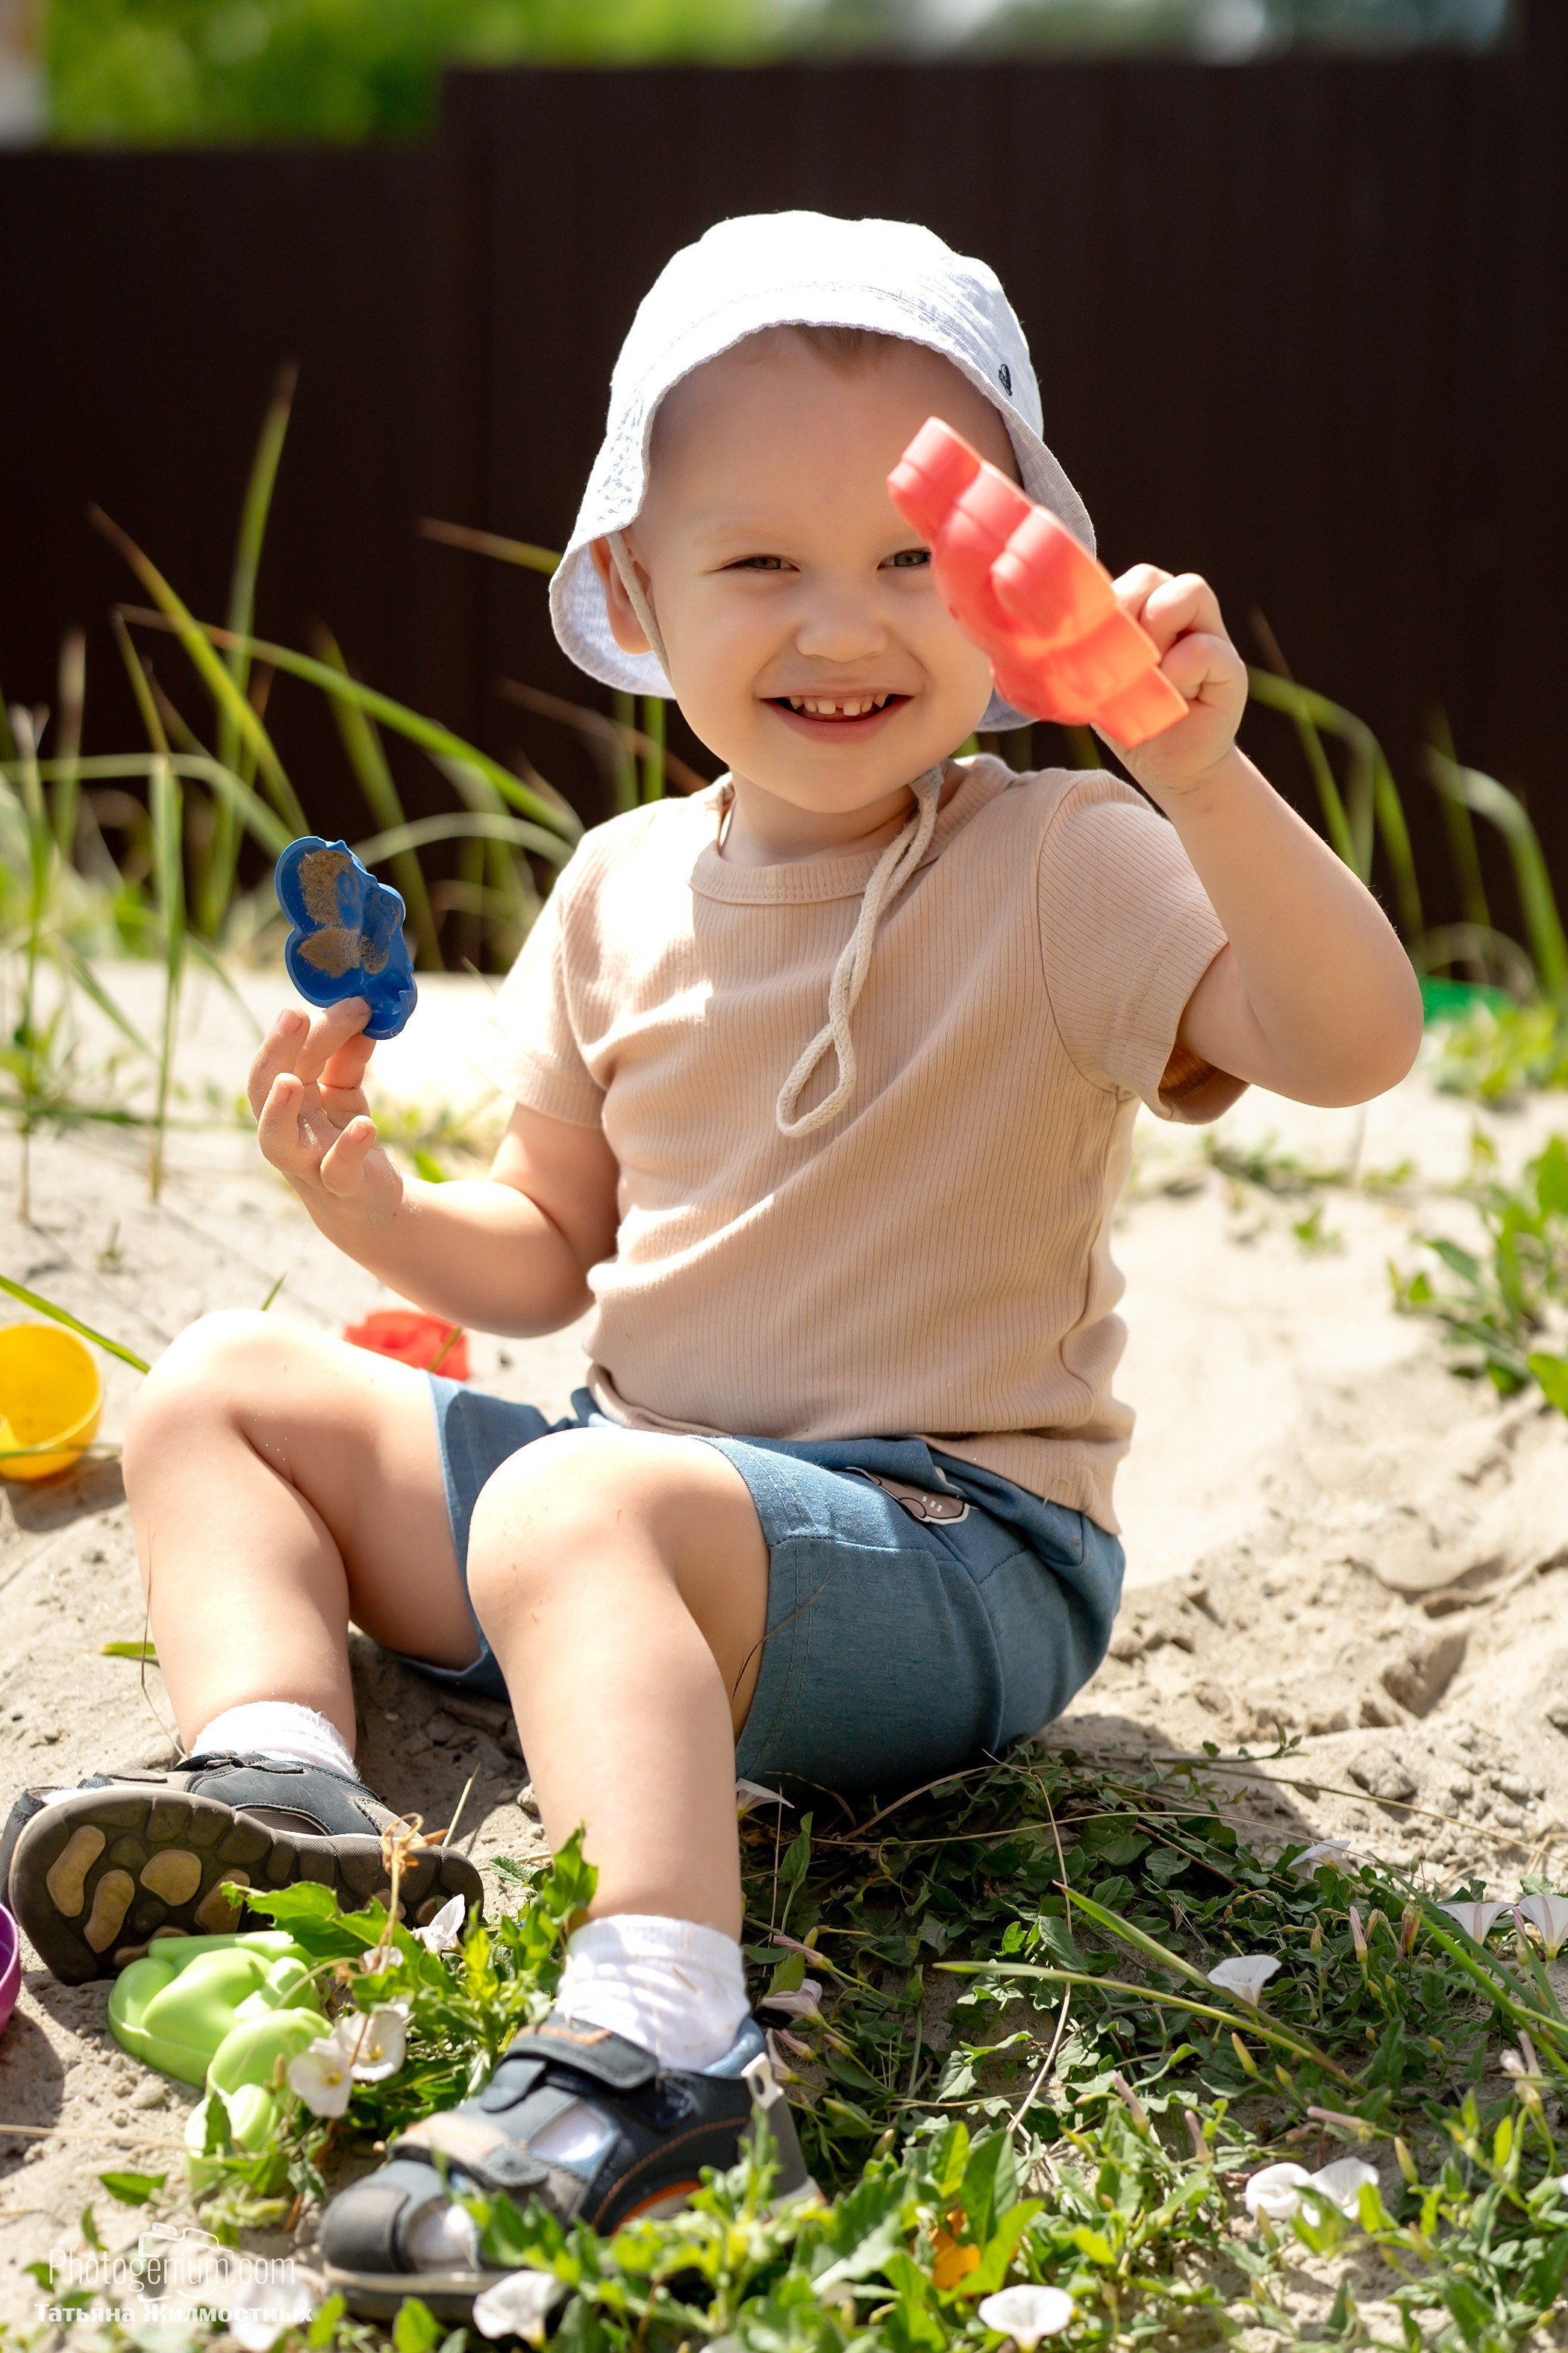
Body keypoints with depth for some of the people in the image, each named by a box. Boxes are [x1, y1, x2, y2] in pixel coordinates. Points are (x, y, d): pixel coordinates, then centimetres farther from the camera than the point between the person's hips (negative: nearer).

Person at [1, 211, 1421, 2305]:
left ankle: (646, 2042, -50)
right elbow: (560, 1255, 15)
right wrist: (377, 1211, -5)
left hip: (954, 1557, -8)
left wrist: (1204, 781, -42)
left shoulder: (1060, 870, -11)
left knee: (571, 1507, -37)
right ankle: (282, 1770, -13)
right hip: (660, 1507, 8)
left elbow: (1355, 1042, -28)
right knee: (217, 1385, 11)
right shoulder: (625, 894, 7)